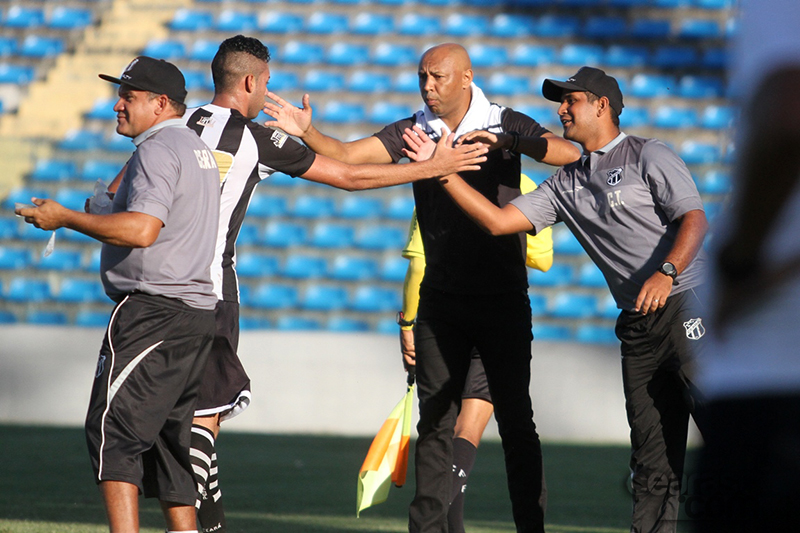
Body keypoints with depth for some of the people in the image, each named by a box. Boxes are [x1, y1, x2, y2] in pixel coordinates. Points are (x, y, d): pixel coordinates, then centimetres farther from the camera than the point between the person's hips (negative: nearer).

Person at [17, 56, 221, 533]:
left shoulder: (158, 149, -11)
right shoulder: (200, 150, 20)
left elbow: (141, 229, -24)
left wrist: (66, 219, -17)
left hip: (152, 310, -10)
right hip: (197, 310, 10)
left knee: (112, 430, -12)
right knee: (168, 436, 13)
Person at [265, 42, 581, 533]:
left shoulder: (504, 124, -7)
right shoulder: (414, 131, 1)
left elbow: (569, 153, -22)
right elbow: (344, 157, -6)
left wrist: (504, 142, -37)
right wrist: (307, 132, -25)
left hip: (502, 295, -3)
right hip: (441, 298, 3)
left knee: (515, 419, -1)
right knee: (435, 421, 4)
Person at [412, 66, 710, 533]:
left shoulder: (647, 156, 0)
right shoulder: (567, 184, 18)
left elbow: (695, 219, -12)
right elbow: (498, 221, 12)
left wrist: (667, 271, -29)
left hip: (687, 304, -7)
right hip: (637, 327, 7)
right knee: (652, 459, 5)